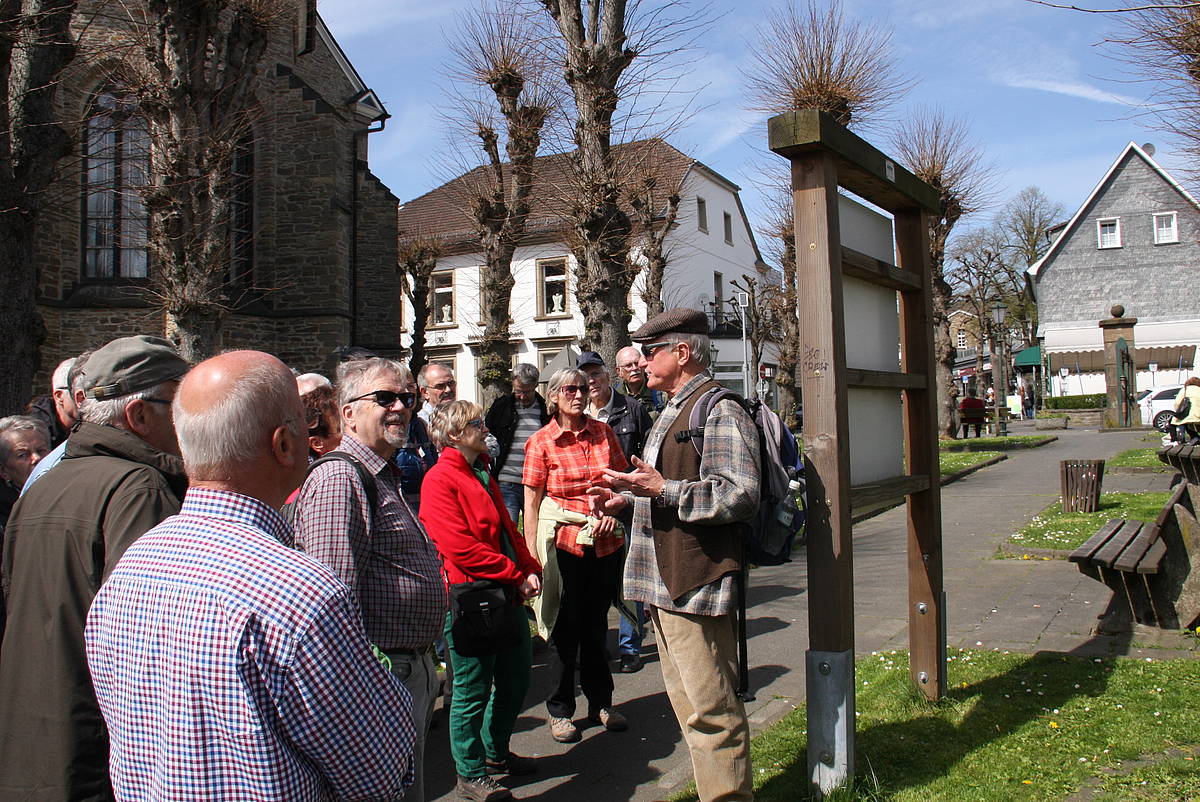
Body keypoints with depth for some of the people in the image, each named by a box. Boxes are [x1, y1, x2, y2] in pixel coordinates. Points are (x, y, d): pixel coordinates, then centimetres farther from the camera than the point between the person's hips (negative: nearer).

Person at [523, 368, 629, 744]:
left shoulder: (603, 432, 6)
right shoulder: (540, 441, -4)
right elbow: (531, 504, -4)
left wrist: (613, 511, -4)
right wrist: (533, 557, -8)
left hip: (605, 541, 3)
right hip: (564, 542, -3)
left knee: (596, 624, 16)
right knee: (566, 628, 7)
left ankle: (601, 702, 32)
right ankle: (560, 709, 24)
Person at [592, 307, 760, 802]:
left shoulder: (719, 410, -12)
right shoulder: (672, 412, 20)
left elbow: (738, 496, -22)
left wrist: (662, 490, -25)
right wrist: (628, 499, 14)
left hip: (695, 582, -11)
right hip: (665, 579, 11)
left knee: (710, 709, -3)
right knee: (688, 705, 18)